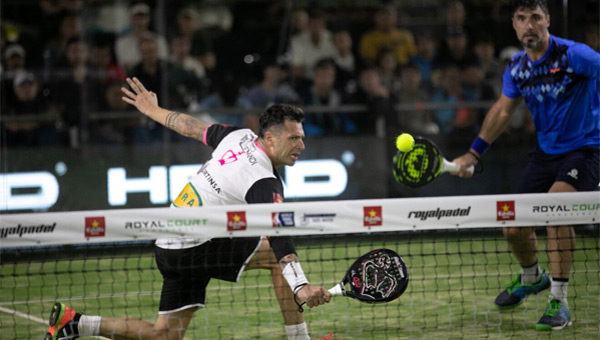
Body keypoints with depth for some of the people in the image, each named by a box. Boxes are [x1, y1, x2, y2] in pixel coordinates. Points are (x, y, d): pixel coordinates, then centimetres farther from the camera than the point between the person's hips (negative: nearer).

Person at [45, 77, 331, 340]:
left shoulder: (239, 136, 2)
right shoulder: (264, 183, -23)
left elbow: (191, 126, 16)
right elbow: (279, 238, -36)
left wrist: (154, 110, 34)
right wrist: (300, 287, -47)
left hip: (171, 245, 9)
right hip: (192, 249, -9)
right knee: (277, 255, -10)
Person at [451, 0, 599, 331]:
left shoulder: (573, 55, -18)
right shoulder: (517, 67, 1)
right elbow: (503, 109, 15)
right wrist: (474, 153, 15)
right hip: (546, 152, 6)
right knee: (514, 226, 4)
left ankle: (559, 302, -19)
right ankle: (531, 278, 40)